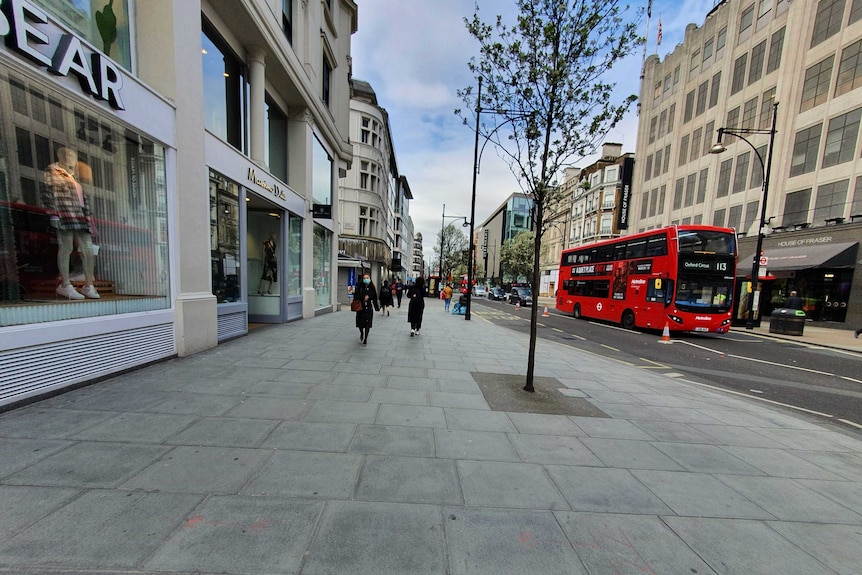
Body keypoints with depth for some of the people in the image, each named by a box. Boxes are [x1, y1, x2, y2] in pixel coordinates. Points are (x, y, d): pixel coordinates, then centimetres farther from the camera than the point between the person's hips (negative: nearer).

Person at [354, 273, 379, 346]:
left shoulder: (372, 288, 1)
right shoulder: (359, 287, -3)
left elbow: (375, 298, 3)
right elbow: (355, 296, -8)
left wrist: (377, 306, -4)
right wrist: (363, 298, -17)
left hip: (369, 308, 0)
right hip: (360, 307, 0)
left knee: (367, 324, -1)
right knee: (360, 323, 9)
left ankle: (365, 339, 13)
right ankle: (361, 333, 42)